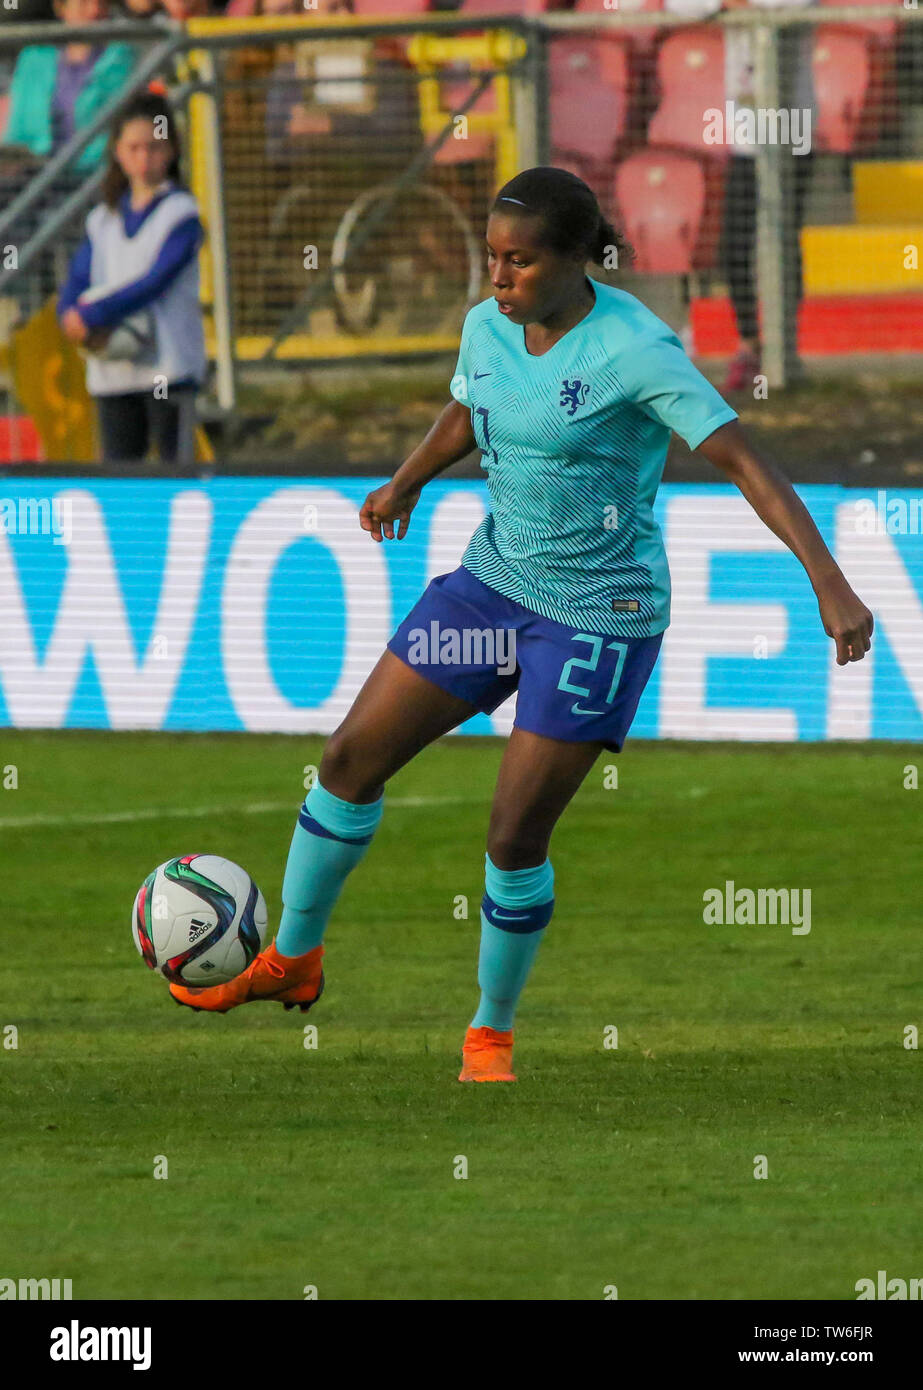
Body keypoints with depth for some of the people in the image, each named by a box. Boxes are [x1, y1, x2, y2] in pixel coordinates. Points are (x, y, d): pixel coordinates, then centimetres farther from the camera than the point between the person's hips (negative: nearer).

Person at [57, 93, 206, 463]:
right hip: (112, 372, 5)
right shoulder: (103, 219, 15)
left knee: (177, 464, -8)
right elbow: (77, 282, 11)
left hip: (168, 366, -5)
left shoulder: (181, 212, -3)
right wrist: (73, 318, -13)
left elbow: (157, 280, -13)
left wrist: (91, 315, -18)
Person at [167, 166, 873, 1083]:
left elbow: (747, 466, -24)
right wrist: (405, 484, 33)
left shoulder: (635, 351, -22)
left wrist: (830, 584, -31)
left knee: (515, 837, -5)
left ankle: (492, 1033, 18)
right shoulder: (488, 328, -2)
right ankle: (291, 960, 25)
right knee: (352, 758, 6)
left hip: (600, 617, -7)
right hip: (496, 578, 7)